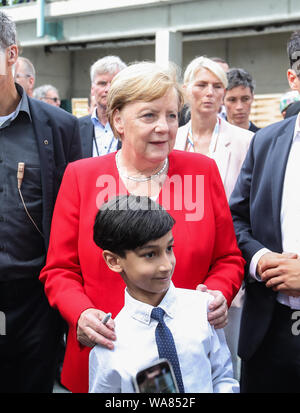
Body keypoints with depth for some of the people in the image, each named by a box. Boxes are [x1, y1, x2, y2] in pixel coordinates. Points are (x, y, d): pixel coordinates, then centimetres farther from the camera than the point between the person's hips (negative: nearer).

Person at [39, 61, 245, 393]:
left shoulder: (203, 171, 2)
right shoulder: (81, 176, -1)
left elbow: (228, 259, 8)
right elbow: (59, 270, 1)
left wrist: (218, 293, -13)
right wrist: (81, 314, -18)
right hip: (103, 358, 0)